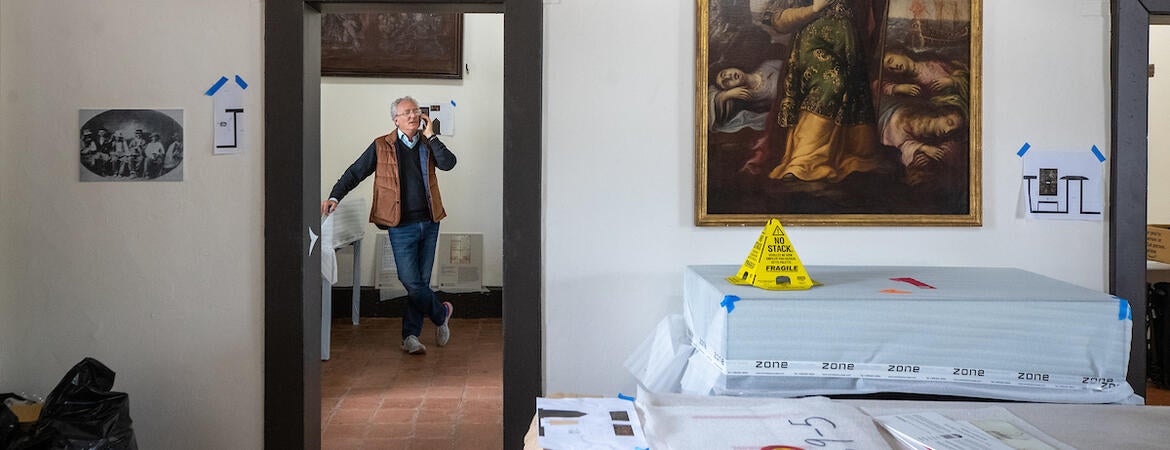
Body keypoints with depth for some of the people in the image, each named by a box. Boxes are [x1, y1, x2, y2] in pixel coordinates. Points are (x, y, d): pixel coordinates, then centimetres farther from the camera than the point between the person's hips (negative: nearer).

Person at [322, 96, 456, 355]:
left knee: (420, 282, 7)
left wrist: (430, 136, -7)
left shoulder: (427, 145, 10)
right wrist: (334, 197, -8)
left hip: (429, 223, 3)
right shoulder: (382, 147, 2)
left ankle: (411, 336, 15)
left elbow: (448, 163, -8)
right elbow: (354, 173, 4)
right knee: (411, 282, -10)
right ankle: (441, 313, 16)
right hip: (401, 226, -3)